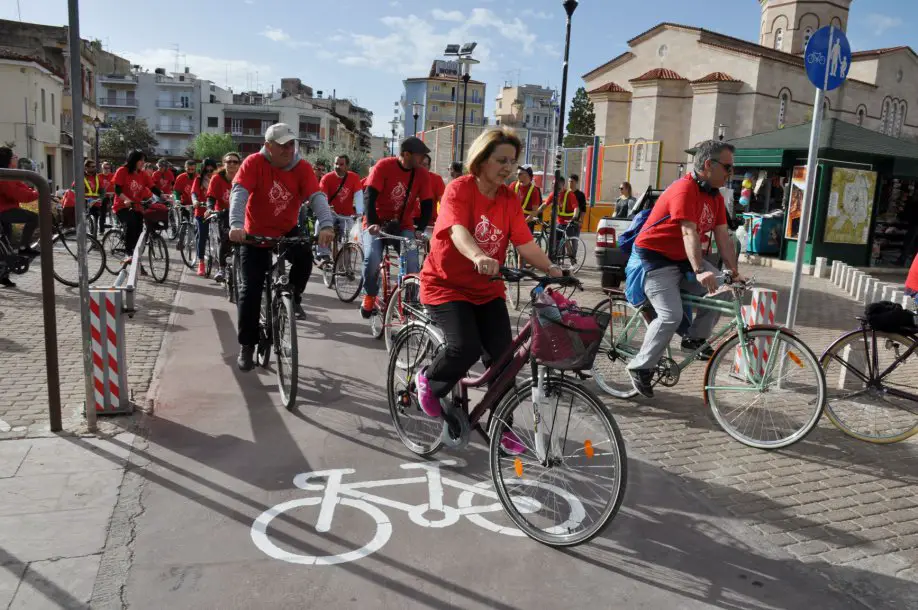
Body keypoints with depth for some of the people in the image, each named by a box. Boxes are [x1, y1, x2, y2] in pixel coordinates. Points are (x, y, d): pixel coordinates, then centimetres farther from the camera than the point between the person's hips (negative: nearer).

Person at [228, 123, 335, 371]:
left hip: (288, 231, 2)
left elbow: (317, 196, -24)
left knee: (305, 256, -29)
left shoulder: (302, 167, -11)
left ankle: (294, 297, 2)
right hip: (256, 234, -2)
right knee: (251, 288, -4)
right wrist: (236, 225, -45)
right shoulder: (254, 163, -16)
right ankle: (247, 346, 9)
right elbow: (239, 192, -28)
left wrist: (326, 225, -43)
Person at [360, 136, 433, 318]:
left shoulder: (422, 174, -5)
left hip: (403, 225, 2)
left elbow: (427, 205, -4)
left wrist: (420, 229, -19)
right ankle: (370, 296, 0)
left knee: (412, 263, -20)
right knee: (372, 258, -26)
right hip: (377, 224, -2)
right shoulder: (383, 166, -14)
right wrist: (373, 223, -32)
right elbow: (369, 197, -19)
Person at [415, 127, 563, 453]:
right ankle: (429, 381, 9)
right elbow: (458, 231, -34)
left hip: (487, 288, 6)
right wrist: (479, 258, -54)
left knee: (502, 355, -2)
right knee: (466, 347, -24)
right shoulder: (459, 189, -15)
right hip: (447, 285, -5)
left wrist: (551, 269, -24)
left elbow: (525, 243, -8)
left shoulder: (510, 199, 1)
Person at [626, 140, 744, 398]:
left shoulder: (715, 196, 7)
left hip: (682, 258, 9)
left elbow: (723, 237, 5)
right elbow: (689, 233, -32)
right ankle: (640, 367, -3)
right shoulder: (684, 189, -20)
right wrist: (699, 271, -41)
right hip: (654, 257, -8)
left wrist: (735, 272, -2)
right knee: (671, 316, -19)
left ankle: (695, 340, 8)